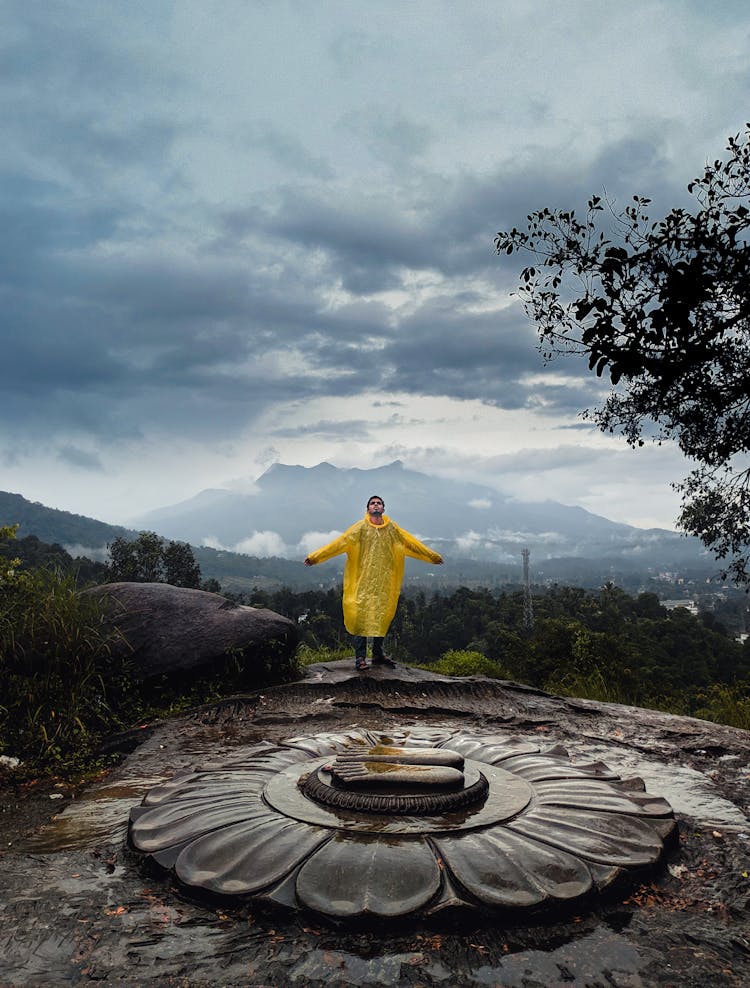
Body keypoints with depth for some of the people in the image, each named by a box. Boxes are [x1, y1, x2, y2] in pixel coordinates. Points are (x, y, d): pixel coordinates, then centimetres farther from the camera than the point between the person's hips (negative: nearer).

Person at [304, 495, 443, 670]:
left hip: (384, 583, 3)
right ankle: (360, 658, 0)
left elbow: (411, 543, 16)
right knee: (362, 617, -5)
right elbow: (340, 543, -7)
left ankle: (378, 654, 21)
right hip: (363, 582, -3)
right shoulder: (360, 527, -2)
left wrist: (433, 556, 23)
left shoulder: (392, 528, 8)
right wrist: (315, 557, -14)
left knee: (381, 617, 9)